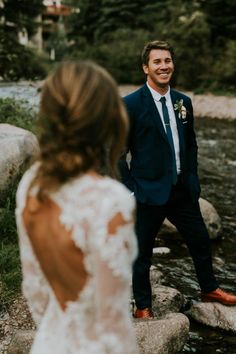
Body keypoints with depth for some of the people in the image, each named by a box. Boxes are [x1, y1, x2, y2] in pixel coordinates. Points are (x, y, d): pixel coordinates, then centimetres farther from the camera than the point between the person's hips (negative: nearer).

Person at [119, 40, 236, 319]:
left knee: (200, 240, 19)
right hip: (149, 191, -5)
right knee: (142, 252, 8)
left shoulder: (183, 102, 7)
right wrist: (129, 190, -11)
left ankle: (209, 290, 43)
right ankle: (143, 307, 27)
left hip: (183, 190, 6)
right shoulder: (131, 104, -11)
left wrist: (192, 178, 10)